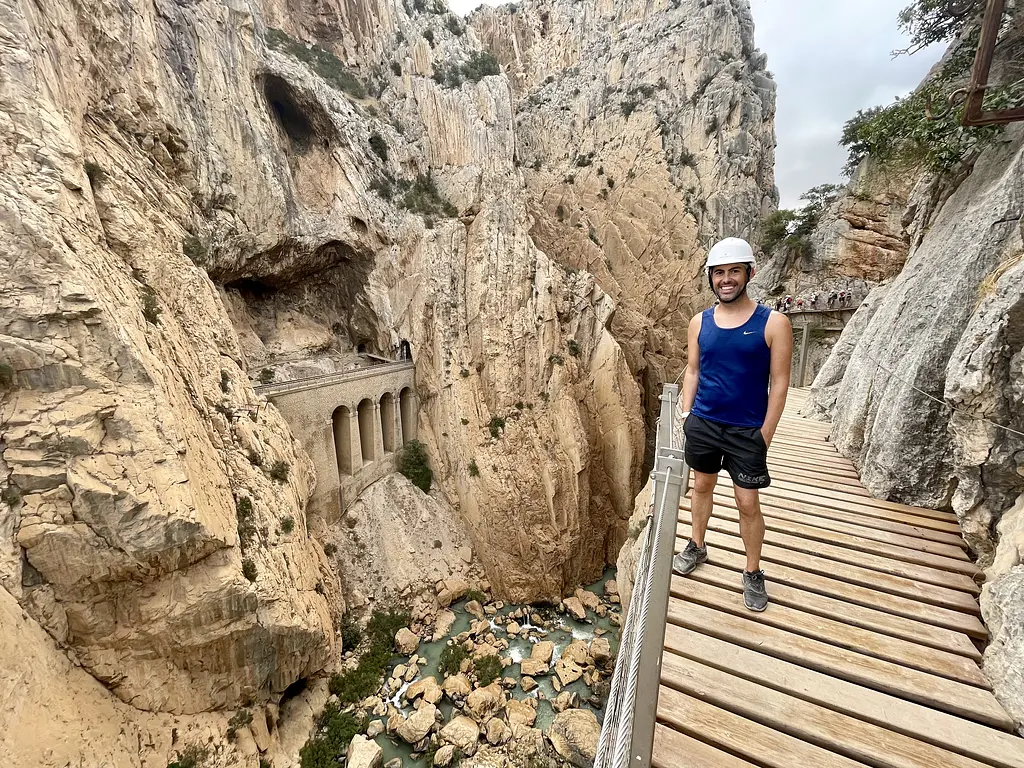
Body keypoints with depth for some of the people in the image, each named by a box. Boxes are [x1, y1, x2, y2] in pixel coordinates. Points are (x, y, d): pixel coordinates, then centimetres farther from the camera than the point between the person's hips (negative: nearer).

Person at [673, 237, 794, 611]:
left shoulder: (773, 323, -9)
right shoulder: (700, 322, 1)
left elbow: (779, 383, -8)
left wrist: (765, 436, -10)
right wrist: (686, 415, 3)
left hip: (747, 431, -3)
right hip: (702, 424, 3)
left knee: (748, 504, 6)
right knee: (701, 486, 18)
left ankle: (753, 574, 27)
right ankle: (696, 546, 39)